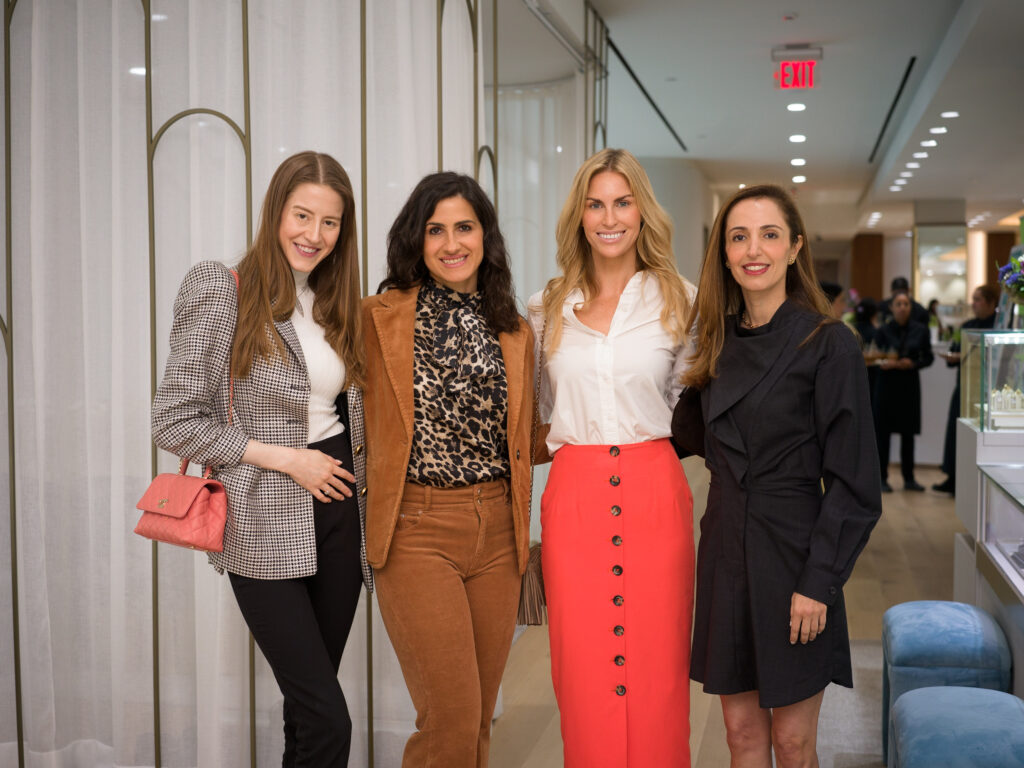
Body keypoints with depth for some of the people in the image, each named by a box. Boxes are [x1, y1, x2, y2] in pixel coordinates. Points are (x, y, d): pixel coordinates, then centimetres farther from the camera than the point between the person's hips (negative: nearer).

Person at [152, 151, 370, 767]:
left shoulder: (337, 305, 11)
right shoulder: (221, 291, -8)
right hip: (267, 526, -6)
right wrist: (286, 458, -13)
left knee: (309, 709, 13)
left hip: (338, 516, 6)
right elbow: (175, 423, -10)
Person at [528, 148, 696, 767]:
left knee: (655, 668, 2)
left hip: (654, 494, -1)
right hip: (573, 497, 1)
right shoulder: (548, 309, 10)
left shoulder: (679, 301, 5)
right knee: (583, 674, 3)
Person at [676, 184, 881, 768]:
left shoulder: (829, 345, -9)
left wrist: (819, 584, -15)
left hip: (793, 555, -5)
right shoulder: (719, 342, 8)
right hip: (725, 550, 5)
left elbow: (853, 483, -11)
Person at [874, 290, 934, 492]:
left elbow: (928, 358, 5)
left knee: (908, 433, 8)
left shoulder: (920, 330, 3)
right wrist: (884, 363, -24)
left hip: (910, 384, 2)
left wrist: (912, 364, -13)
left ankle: (909, 478, 16)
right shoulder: (883, 331, -2)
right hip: (887, 383, -2)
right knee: (883, 432, -1)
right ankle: (882, 478, 7)